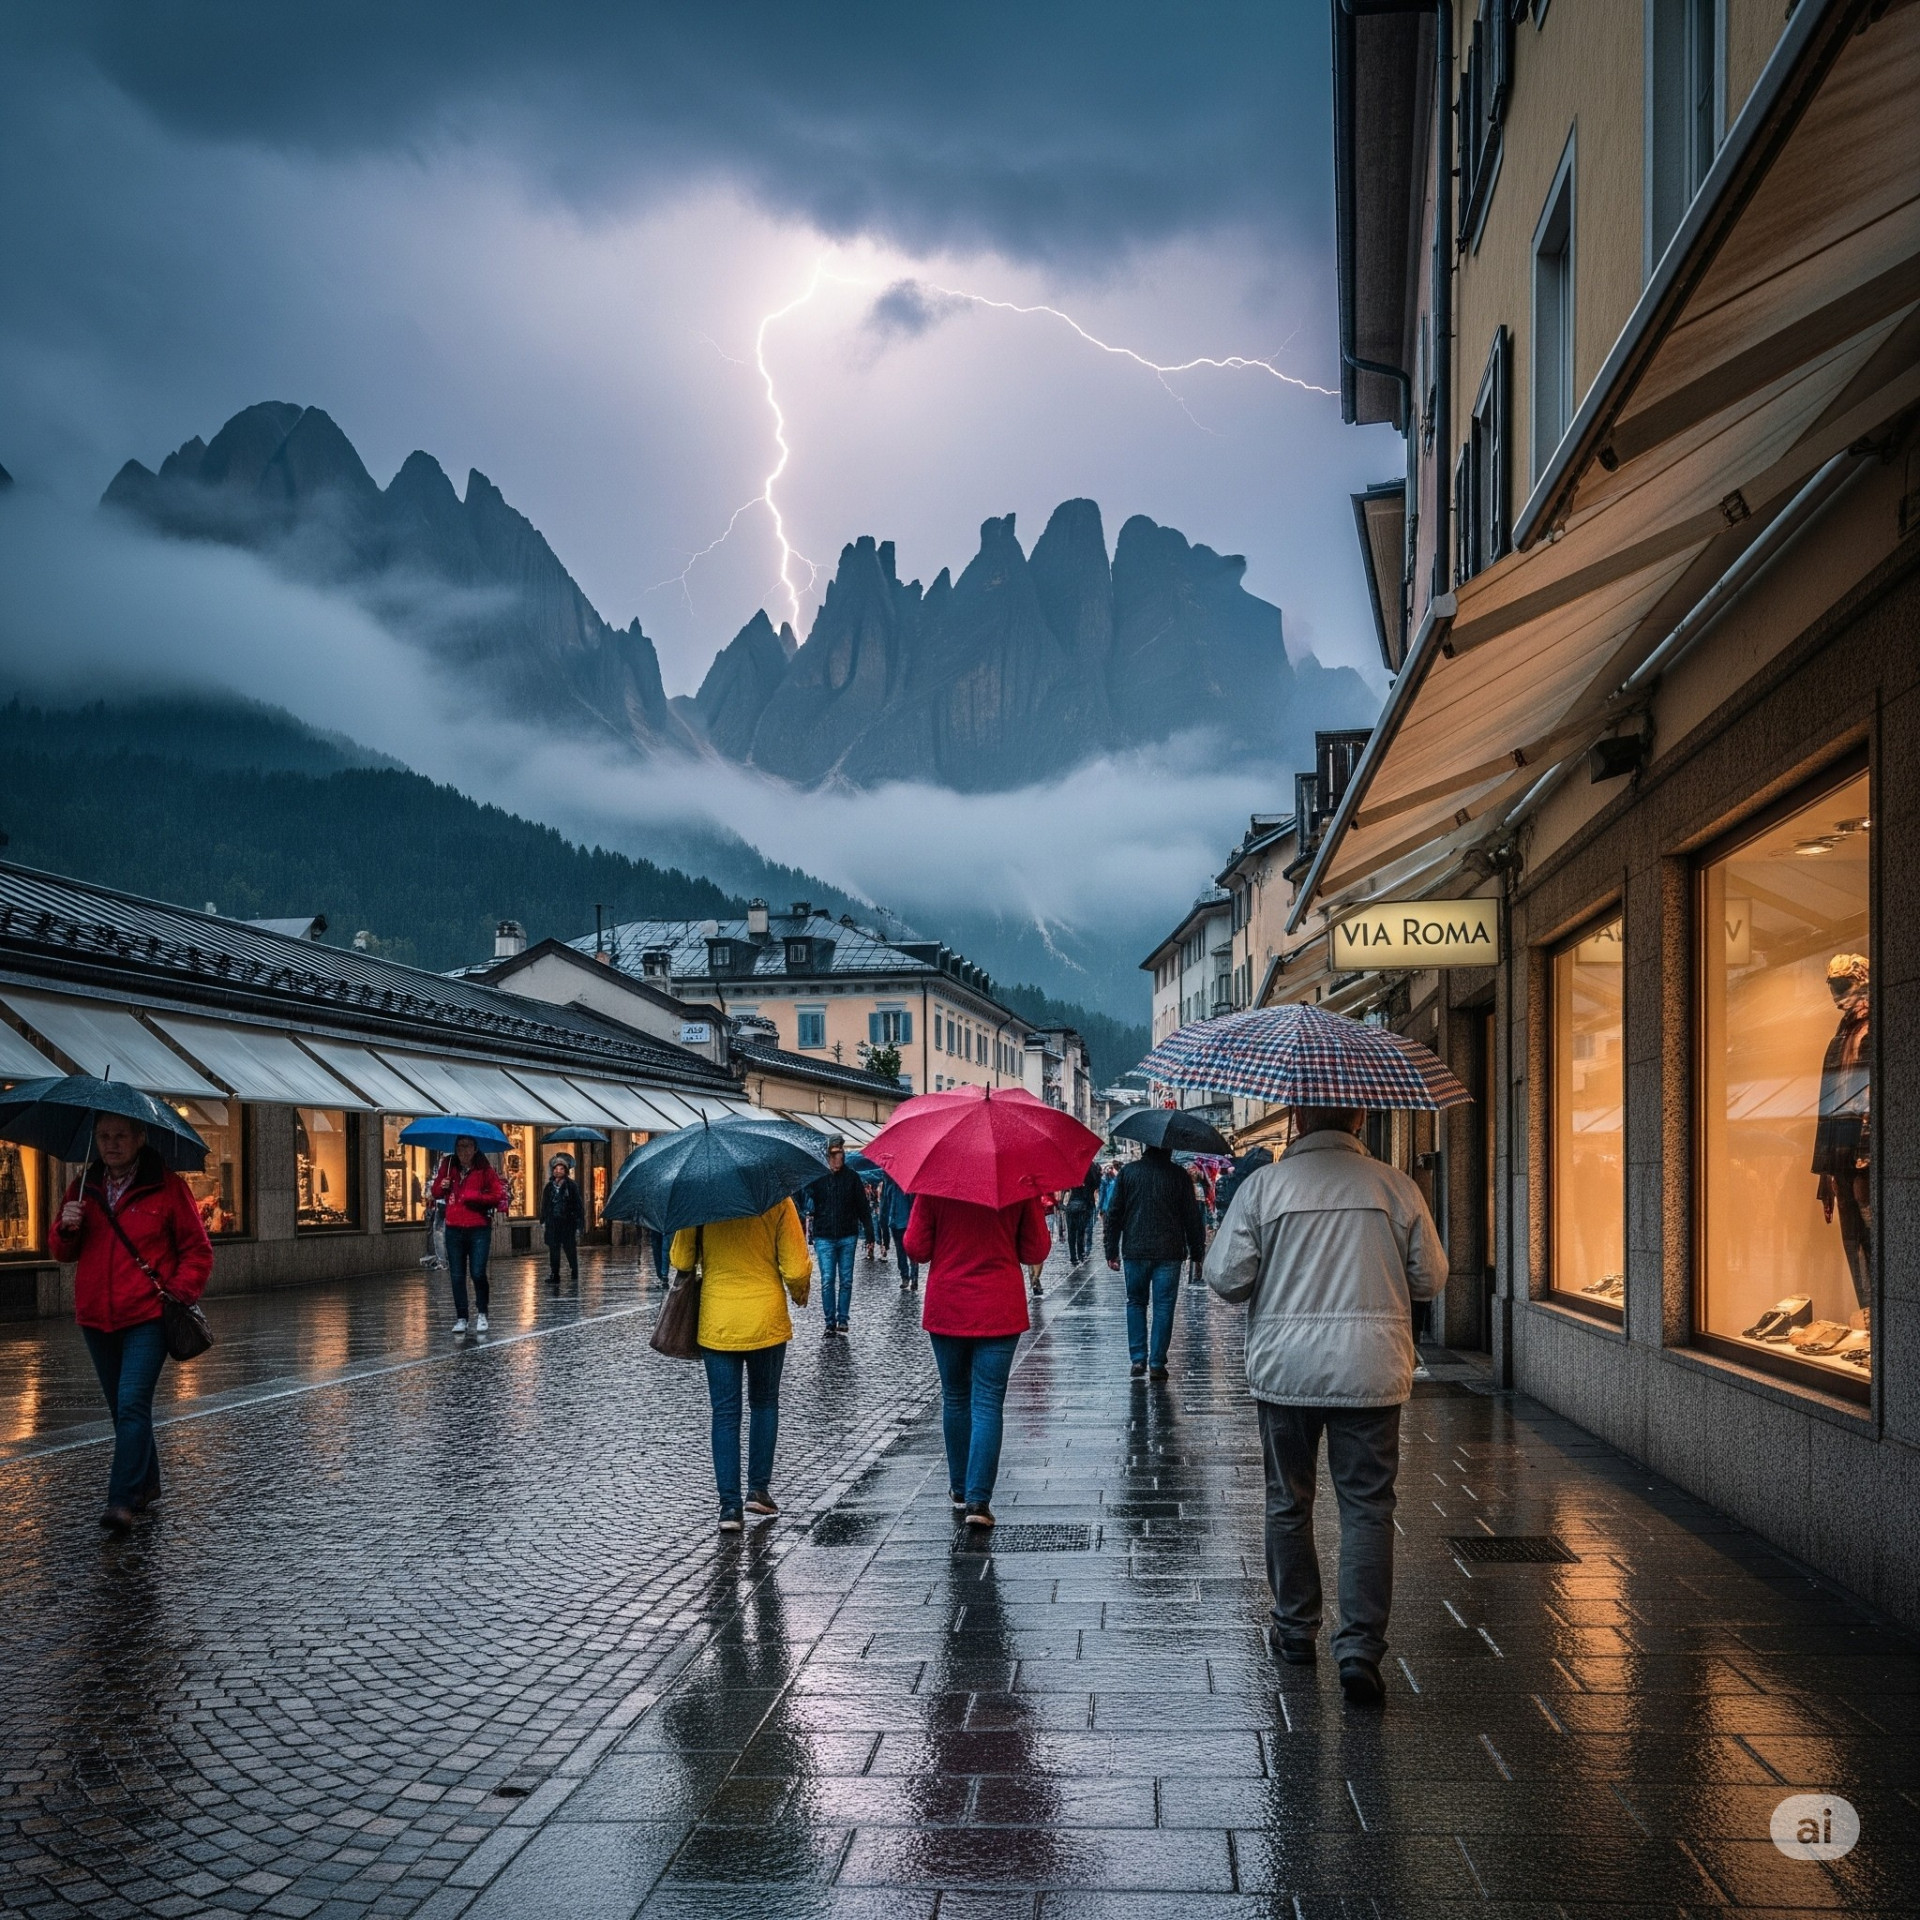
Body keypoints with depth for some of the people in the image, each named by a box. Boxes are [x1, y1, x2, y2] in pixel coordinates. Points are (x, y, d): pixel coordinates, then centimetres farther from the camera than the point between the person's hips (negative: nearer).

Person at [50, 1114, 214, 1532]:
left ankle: (123, 1501, -18)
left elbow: (198, 1249, 1)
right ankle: (147, 1484, 29)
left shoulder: (167, 1187, -3)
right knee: (122, 1408, 14)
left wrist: (180, 1293, -12)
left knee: (132, 1405, -16)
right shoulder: (84, 1188, 10)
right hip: (96, 1318, 5)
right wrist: (66, 1228, -6)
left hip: (148, 1316, -5)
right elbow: (64, 1253, 16)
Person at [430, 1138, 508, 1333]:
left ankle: (482, 1315, 11)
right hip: (454, 1230, 3)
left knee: (478, 1273, -8)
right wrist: (441, 1186, -5)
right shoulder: (449, 1167, 8)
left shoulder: (484, 1171, -3)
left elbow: (499, 1195, -9)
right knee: (457, 1276, 5)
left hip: (479, 1229, -3)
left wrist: (475, 1196, -18)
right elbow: (436, 1193, 17)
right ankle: (461, 1318, 13)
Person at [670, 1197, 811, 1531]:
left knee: (725, 1413, 6)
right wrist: (800, 1294, 10)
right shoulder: (777, 1200, -11)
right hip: (767, 1321, 0)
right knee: (764, 1403, 19)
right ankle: (759, 1489, 18)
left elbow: (681, 1261, -4)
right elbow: (797, 1268, -11)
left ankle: (730, 1505, 3)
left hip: (716, 1324, 0)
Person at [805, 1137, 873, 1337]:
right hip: (824, 1238, -1)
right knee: (827, 1281, -2)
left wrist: (870, 1236, 3)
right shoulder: (817, 1177, 1)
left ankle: (842, 1319, 13)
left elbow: (863, 1208, 5)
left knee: (846, 1281, 4)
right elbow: (809, 1204, 3)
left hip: (847, 1237, 1)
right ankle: (830, 1322, 5)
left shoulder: (852, 1177, 3)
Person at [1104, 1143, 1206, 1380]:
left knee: (1136, 1303, 13)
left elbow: (1114, 1214, 2)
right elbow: (1192, 1217, 0)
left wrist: (1112, 1251, 7)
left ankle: (1138, 1359, 7)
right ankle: (1157, 1362, 3)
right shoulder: (1179, 1175, -2)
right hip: (1169, 1252, -1)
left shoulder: (1128, 1171, 2)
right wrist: (1197, 1252, 8)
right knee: (1163, 1306, 4)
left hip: (1134, 1250, 1)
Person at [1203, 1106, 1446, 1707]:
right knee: (1367, 1508, 5)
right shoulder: (1395, 1186, -2)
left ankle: (1295, 1630, 28)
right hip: (1371, 1371, 0)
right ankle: (1360, 1649, -1)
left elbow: (1225, 1278, -6)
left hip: (1284, 1369, 0)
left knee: (1288, 1504, 15)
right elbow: (1430, 1279, 5)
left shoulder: (1263, 1185, -5)